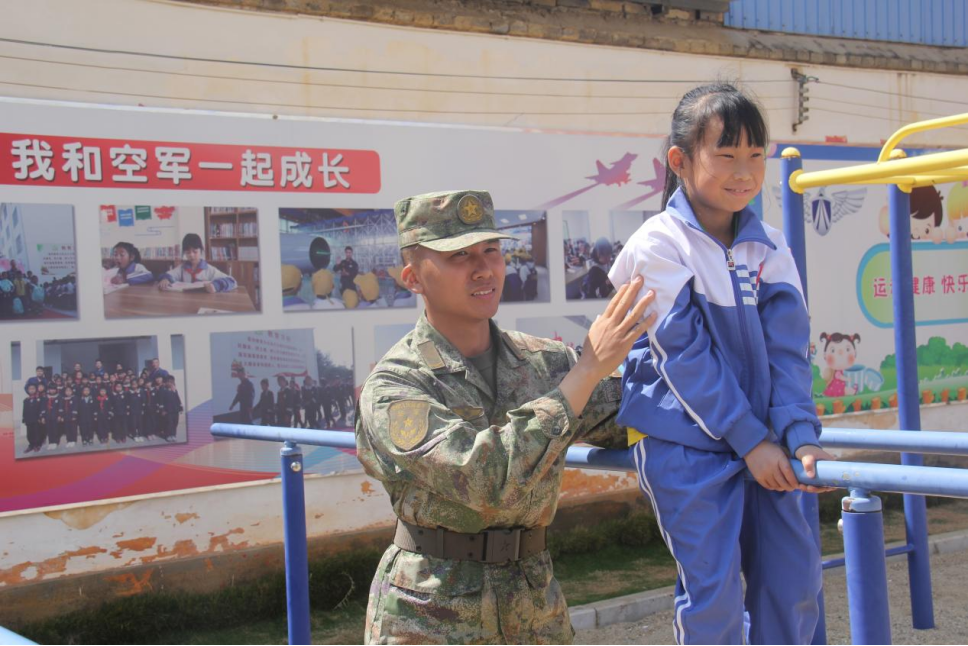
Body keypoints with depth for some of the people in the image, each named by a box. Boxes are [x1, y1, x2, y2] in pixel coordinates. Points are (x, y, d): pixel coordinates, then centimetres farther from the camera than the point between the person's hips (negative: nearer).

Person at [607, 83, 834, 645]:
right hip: (683, 441, -5)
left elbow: (787, 350, 0)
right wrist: (750, 439, -15)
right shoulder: (658, 245, -11)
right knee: (714, 589, -4)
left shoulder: (769, 249, 5)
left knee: (796, 576, 7)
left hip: (760, 440, 5)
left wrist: (801, 435, -13)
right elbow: (686, 355, -14)